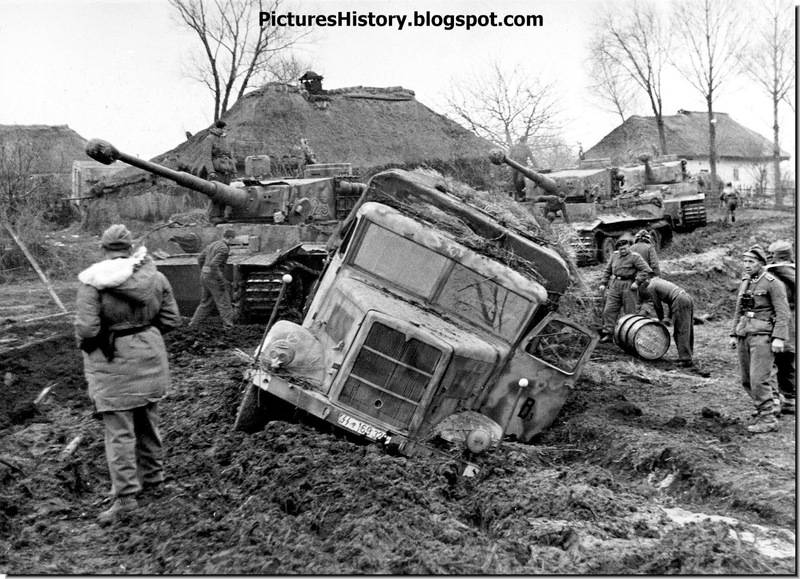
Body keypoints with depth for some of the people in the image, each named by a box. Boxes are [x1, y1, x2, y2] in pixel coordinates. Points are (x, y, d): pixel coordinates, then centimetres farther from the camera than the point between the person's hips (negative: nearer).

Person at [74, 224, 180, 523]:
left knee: (118, 429, 1)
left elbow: (86, 328, -19)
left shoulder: (93, 281, -15)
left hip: (113, 362, -5)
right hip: (149, 354, 5)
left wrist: (85, 345, 2)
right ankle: (152, 477, 33)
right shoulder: (154, 276, -2)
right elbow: (171, 319, 2)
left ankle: (125, 495, 2)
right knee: (147, 421, 20)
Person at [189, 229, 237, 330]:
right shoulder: (224, 249, -15)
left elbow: (200, 258, 18)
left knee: (206, 302, 17)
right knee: (224, 302, 0)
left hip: (204, 275, 9)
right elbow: (214, 264, -25)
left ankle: (193, 324, 16)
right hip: (213, 277, -9)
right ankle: (228, 326, 1)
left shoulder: (212, 244, 14)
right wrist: (221, 281, -21)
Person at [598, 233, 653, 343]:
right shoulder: (614, 255, 11)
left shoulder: (635, 257, -6)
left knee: (629, 312, 2)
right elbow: (608, 270, 20)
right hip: (614, 285, 5)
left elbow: (646, 270, -12)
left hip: (628, 286, -5)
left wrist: (637, 281, -17)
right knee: (609, 310, -1)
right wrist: (603, 283, 14)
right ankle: (608, 333, 2)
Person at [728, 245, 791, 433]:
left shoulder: (773, 283, -7)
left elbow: (783, 313, -11)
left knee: (759, 379, -11)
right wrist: (734, 335, 17)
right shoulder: (745, 282, 15)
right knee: (747, 380, 11)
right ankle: (766, 408, 29)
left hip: (763, 336, -7)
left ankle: (768, 419, -2)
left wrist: (779, 338, -19)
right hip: (745, 335, 7)